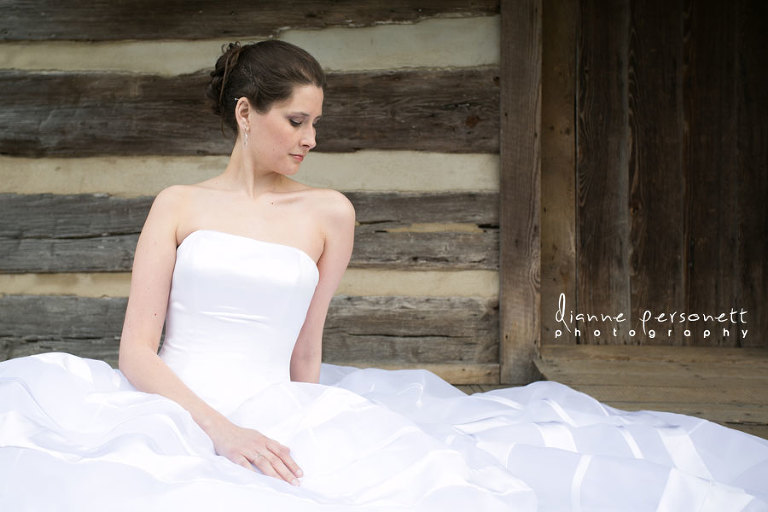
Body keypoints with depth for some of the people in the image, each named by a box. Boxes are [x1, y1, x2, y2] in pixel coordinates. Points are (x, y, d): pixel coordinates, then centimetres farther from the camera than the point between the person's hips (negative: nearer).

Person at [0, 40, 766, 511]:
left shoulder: (328, 213, 13)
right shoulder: (178, 205, 9)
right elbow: (136, 349, -1)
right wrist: (220, 428, -16)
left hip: (273, 419, 0)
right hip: (172, 415, 0)